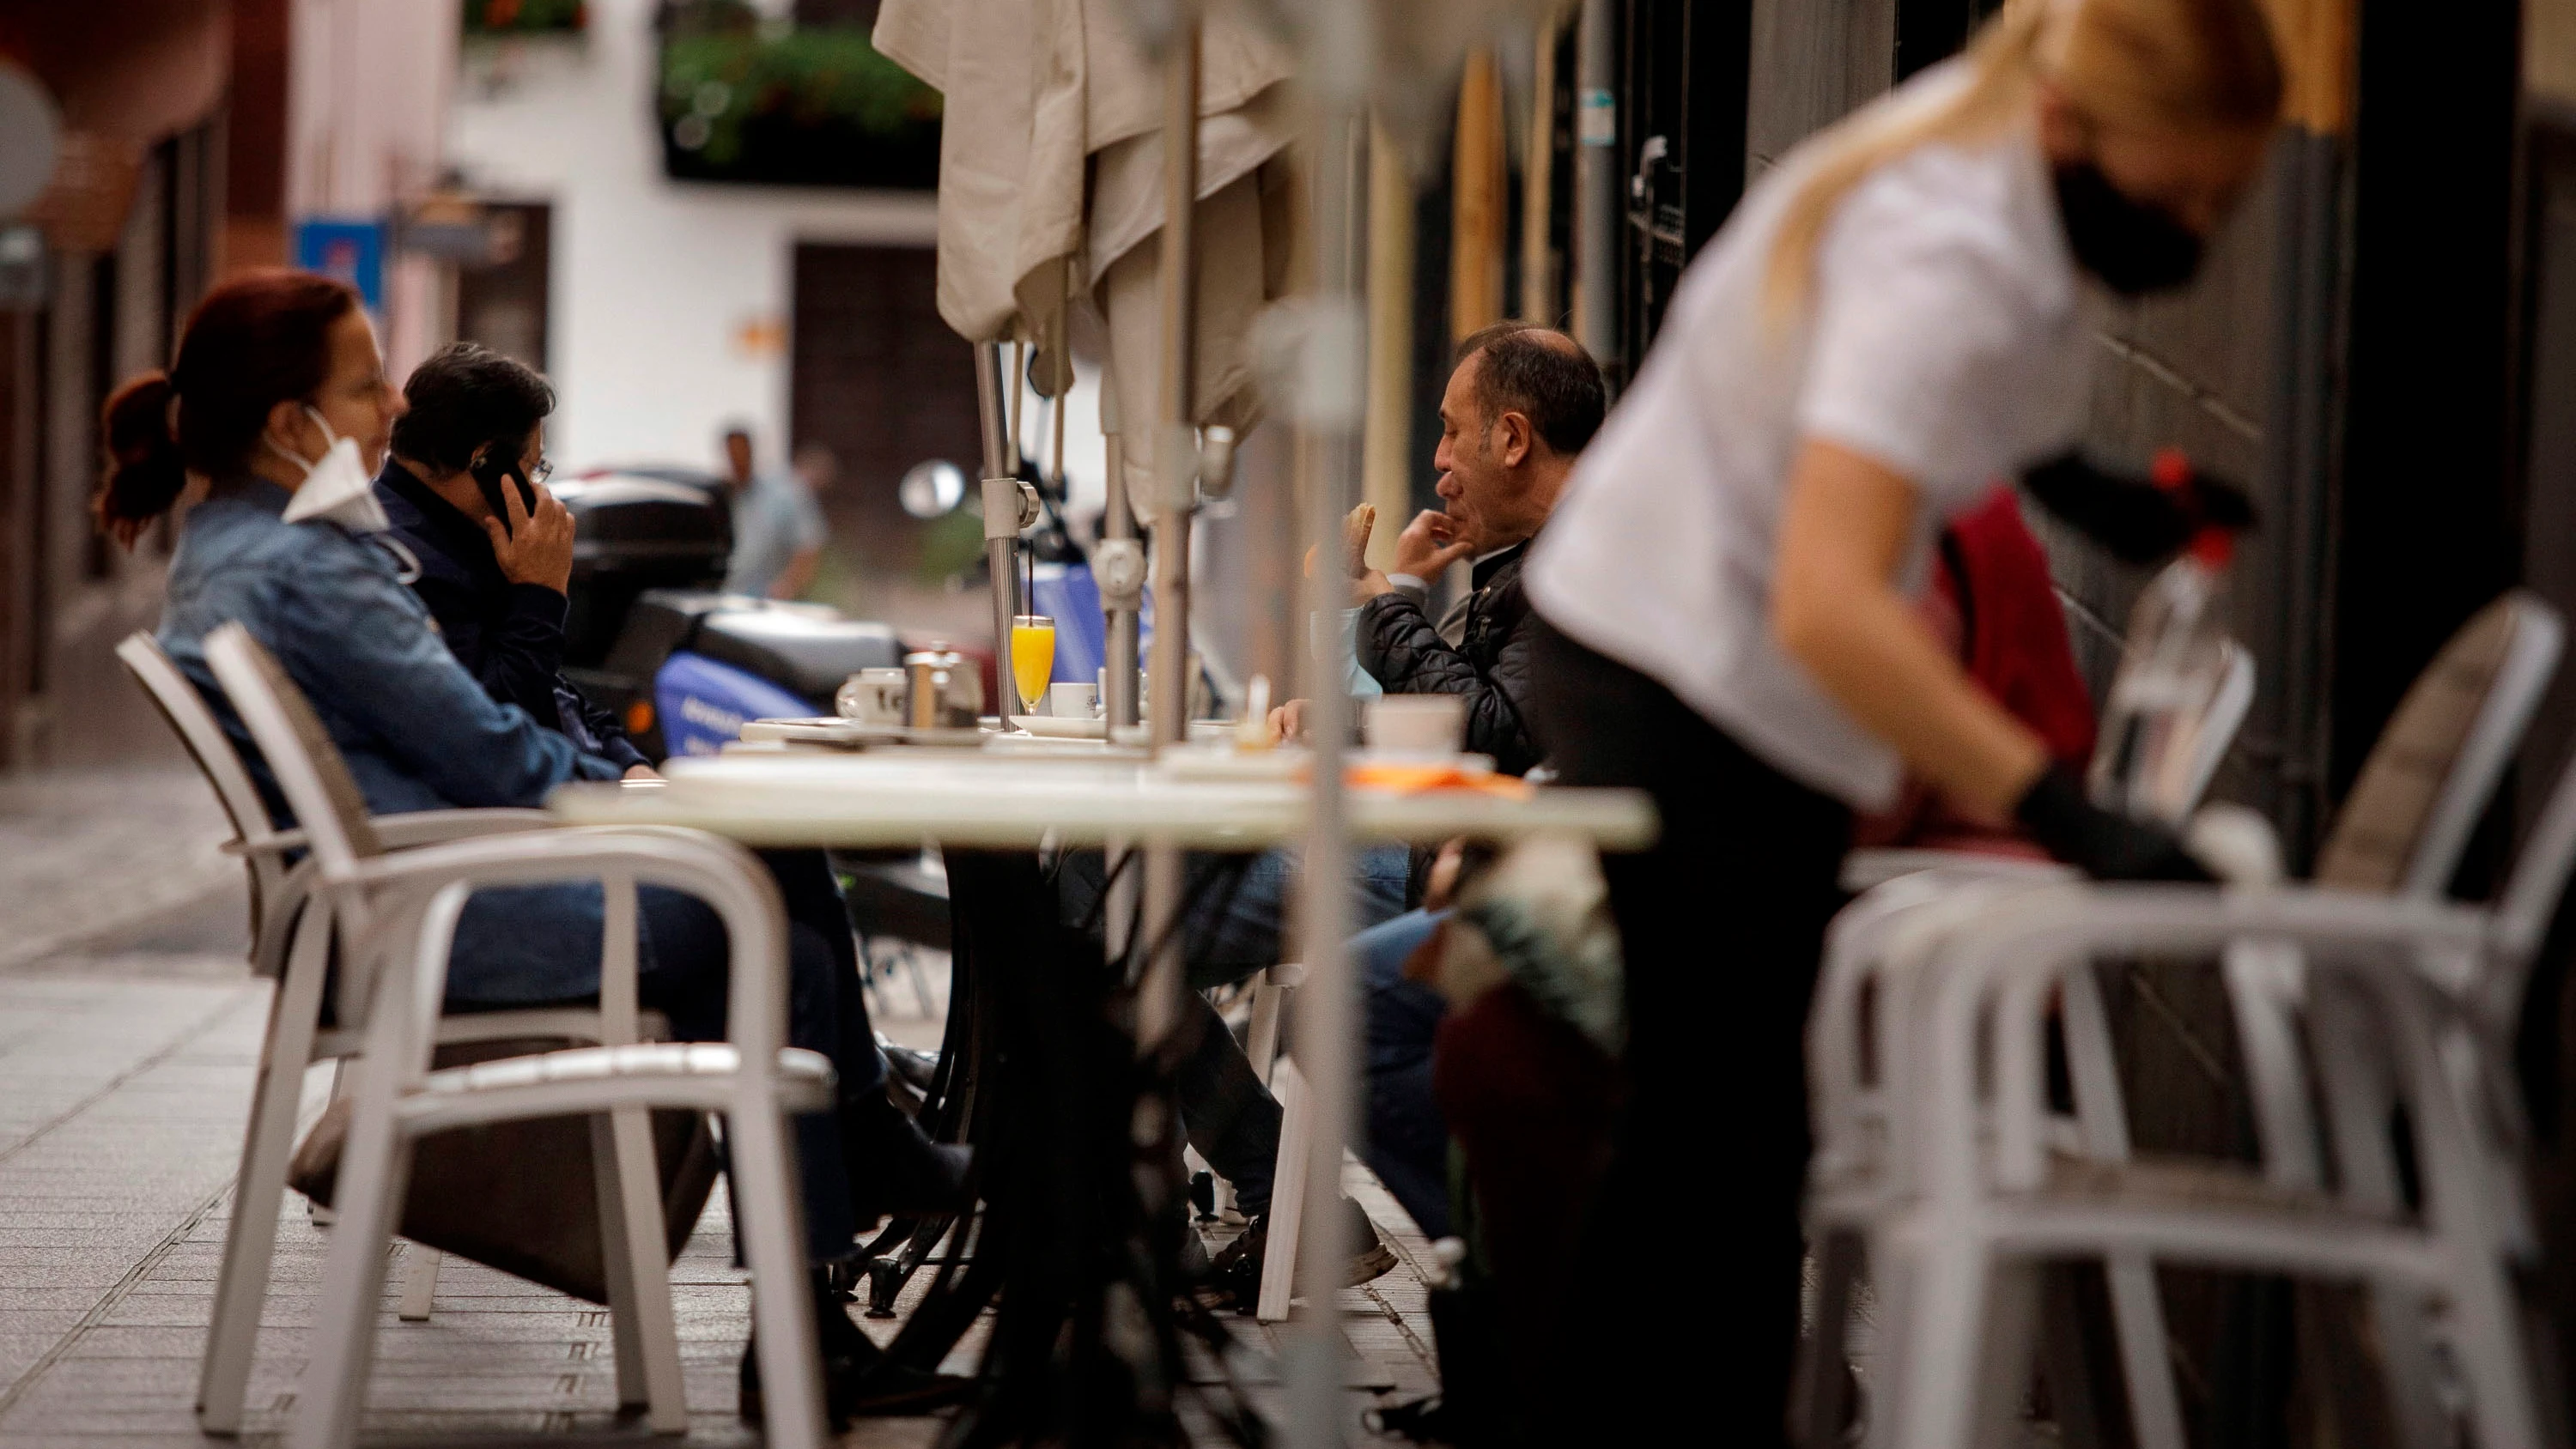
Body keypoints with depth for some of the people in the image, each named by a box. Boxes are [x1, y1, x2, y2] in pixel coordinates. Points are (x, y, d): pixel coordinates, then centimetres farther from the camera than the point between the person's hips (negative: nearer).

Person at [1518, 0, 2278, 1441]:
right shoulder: (1947, 262, -30)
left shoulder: (1997, 128, -2)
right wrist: (2071, 819, -45)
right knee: (1725, 1136, -9)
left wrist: (2082, 484, 10)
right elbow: (1826, 605, -41)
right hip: (1690, 689, -10)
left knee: (1723, 1123, 13)